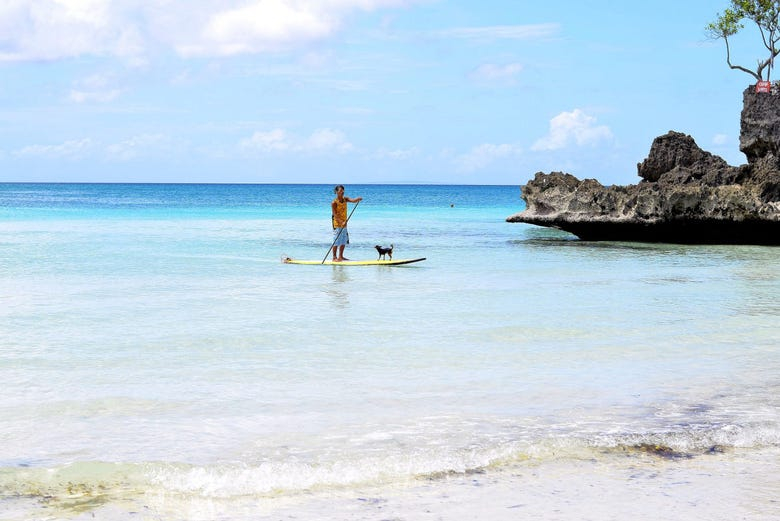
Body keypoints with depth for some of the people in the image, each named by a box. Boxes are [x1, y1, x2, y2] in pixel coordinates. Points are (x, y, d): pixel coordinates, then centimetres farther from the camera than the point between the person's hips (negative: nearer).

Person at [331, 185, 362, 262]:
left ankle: (340, 256, 21)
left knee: (344, 241, 11)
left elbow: (353, 200, -11)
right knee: (336, 242, -4)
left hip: (344, 224, 7)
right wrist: (341, 222, -30)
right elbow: (335, 214, -19)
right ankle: (334, 257, 2)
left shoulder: (345, 199, 5)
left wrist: (358, 199, -33)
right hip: (337, 224, -7)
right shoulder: (334, 203, -14)